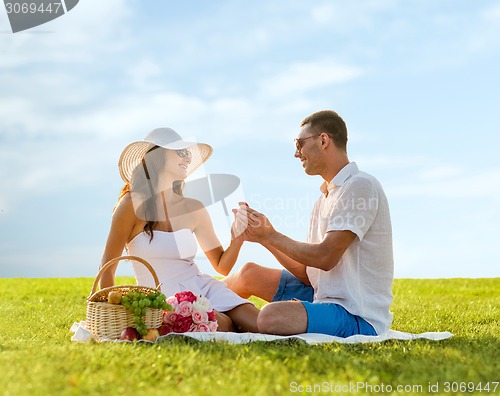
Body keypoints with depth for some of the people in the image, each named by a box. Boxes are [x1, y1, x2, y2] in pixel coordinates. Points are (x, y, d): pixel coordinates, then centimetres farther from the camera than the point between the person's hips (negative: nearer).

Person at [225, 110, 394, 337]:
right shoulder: (326, 196, 15)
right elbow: (307, 273, 10)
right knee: (249, 274, 14)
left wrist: (271, 235, -8)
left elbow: (325, 257, -21)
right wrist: (262, 237, 0)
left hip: (358, 317, -9)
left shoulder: (360, 186, -14)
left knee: (271, 316, -31)